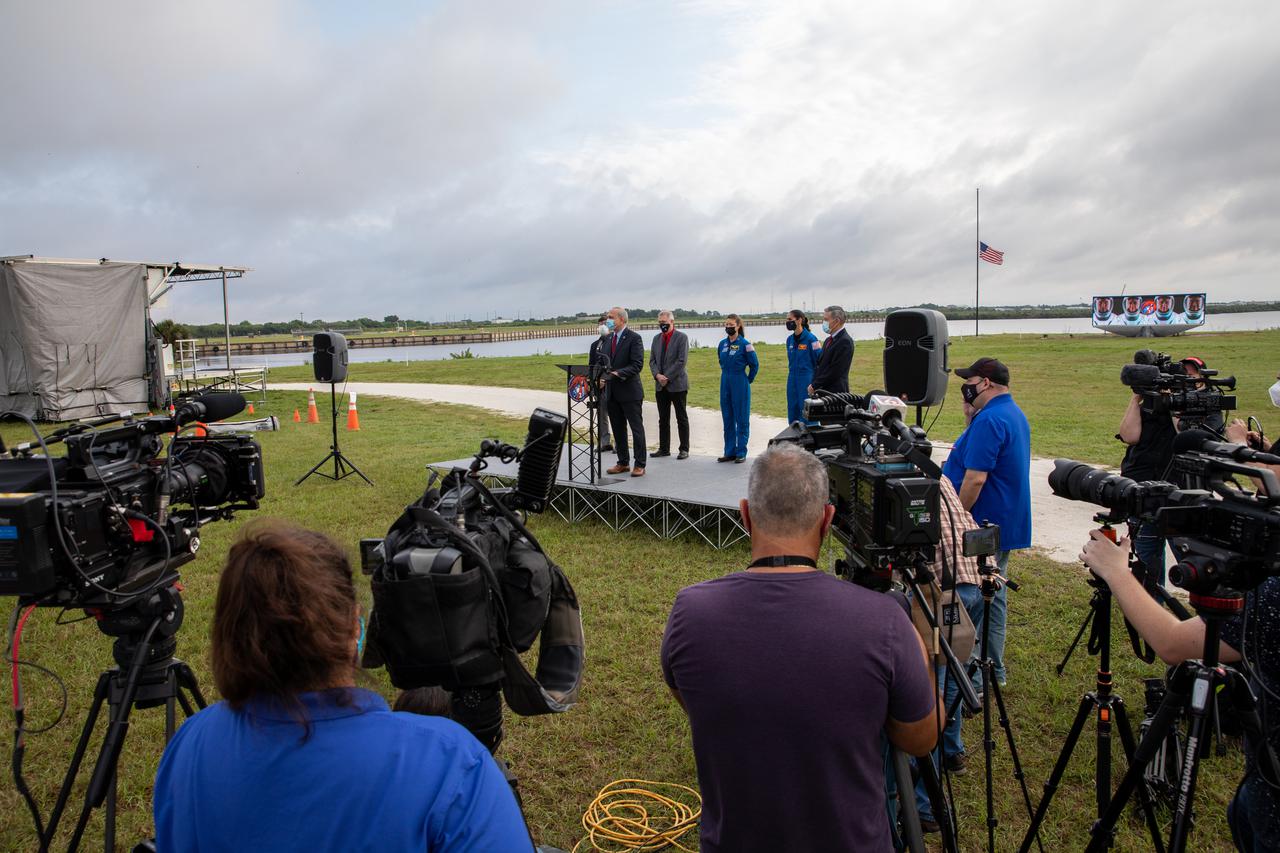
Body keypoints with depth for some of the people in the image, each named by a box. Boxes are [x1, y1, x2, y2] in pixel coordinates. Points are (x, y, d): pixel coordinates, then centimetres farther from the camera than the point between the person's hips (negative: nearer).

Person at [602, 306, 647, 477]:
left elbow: (637, 365, -17)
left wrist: (617, 373, -26)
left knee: (636, 428, 1)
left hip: (630, 391, -7)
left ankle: (640, 465, 7)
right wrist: (603, 376, 0)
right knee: (618, 429, 13)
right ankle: (623, 463, 23)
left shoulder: (634, 338, -9)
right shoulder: (608, 338, 13)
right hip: (612, 392, 7)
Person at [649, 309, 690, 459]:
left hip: (677, 385, -5)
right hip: (661, 385, 6)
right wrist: (657, 375, -8)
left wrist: (667, 378, -15)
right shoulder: (656, 338, 12)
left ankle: (684, 449, 7)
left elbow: (682, 361, -13)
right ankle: (664, 449, 15)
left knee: (682, 418, 2)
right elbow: (652, 360, 10)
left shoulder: (681, 337, -5)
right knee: (663, 419, 9)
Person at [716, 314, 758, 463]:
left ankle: (741, 453, 7)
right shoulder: (723, 344, 7)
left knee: (741, 419, 1)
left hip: (740, 384, -6)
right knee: (727, 419, 10)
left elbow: (755, 365, -4)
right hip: (725, 384, 6)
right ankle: (729, 452, 17)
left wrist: (748, 380, 1)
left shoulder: (745, 344, -10)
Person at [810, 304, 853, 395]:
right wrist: (812, 384, 3)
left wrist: (814, 386, -13)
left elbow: (834, 371, -18)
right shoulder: (828, 340, 17)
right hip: (822, 391, 8)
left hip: (835, 393, -8)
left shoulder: (845, 341, -13)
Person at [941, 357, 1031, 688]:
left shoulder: (989, 420, -22)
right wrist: (973, 413, 11)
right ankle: (994, 669, 28)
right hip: (1006, 524, 10)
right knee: (994, 595, 18)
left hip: (983, 525, -10)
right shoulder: (1016, 414, 11)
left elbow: (975, 478, -27)